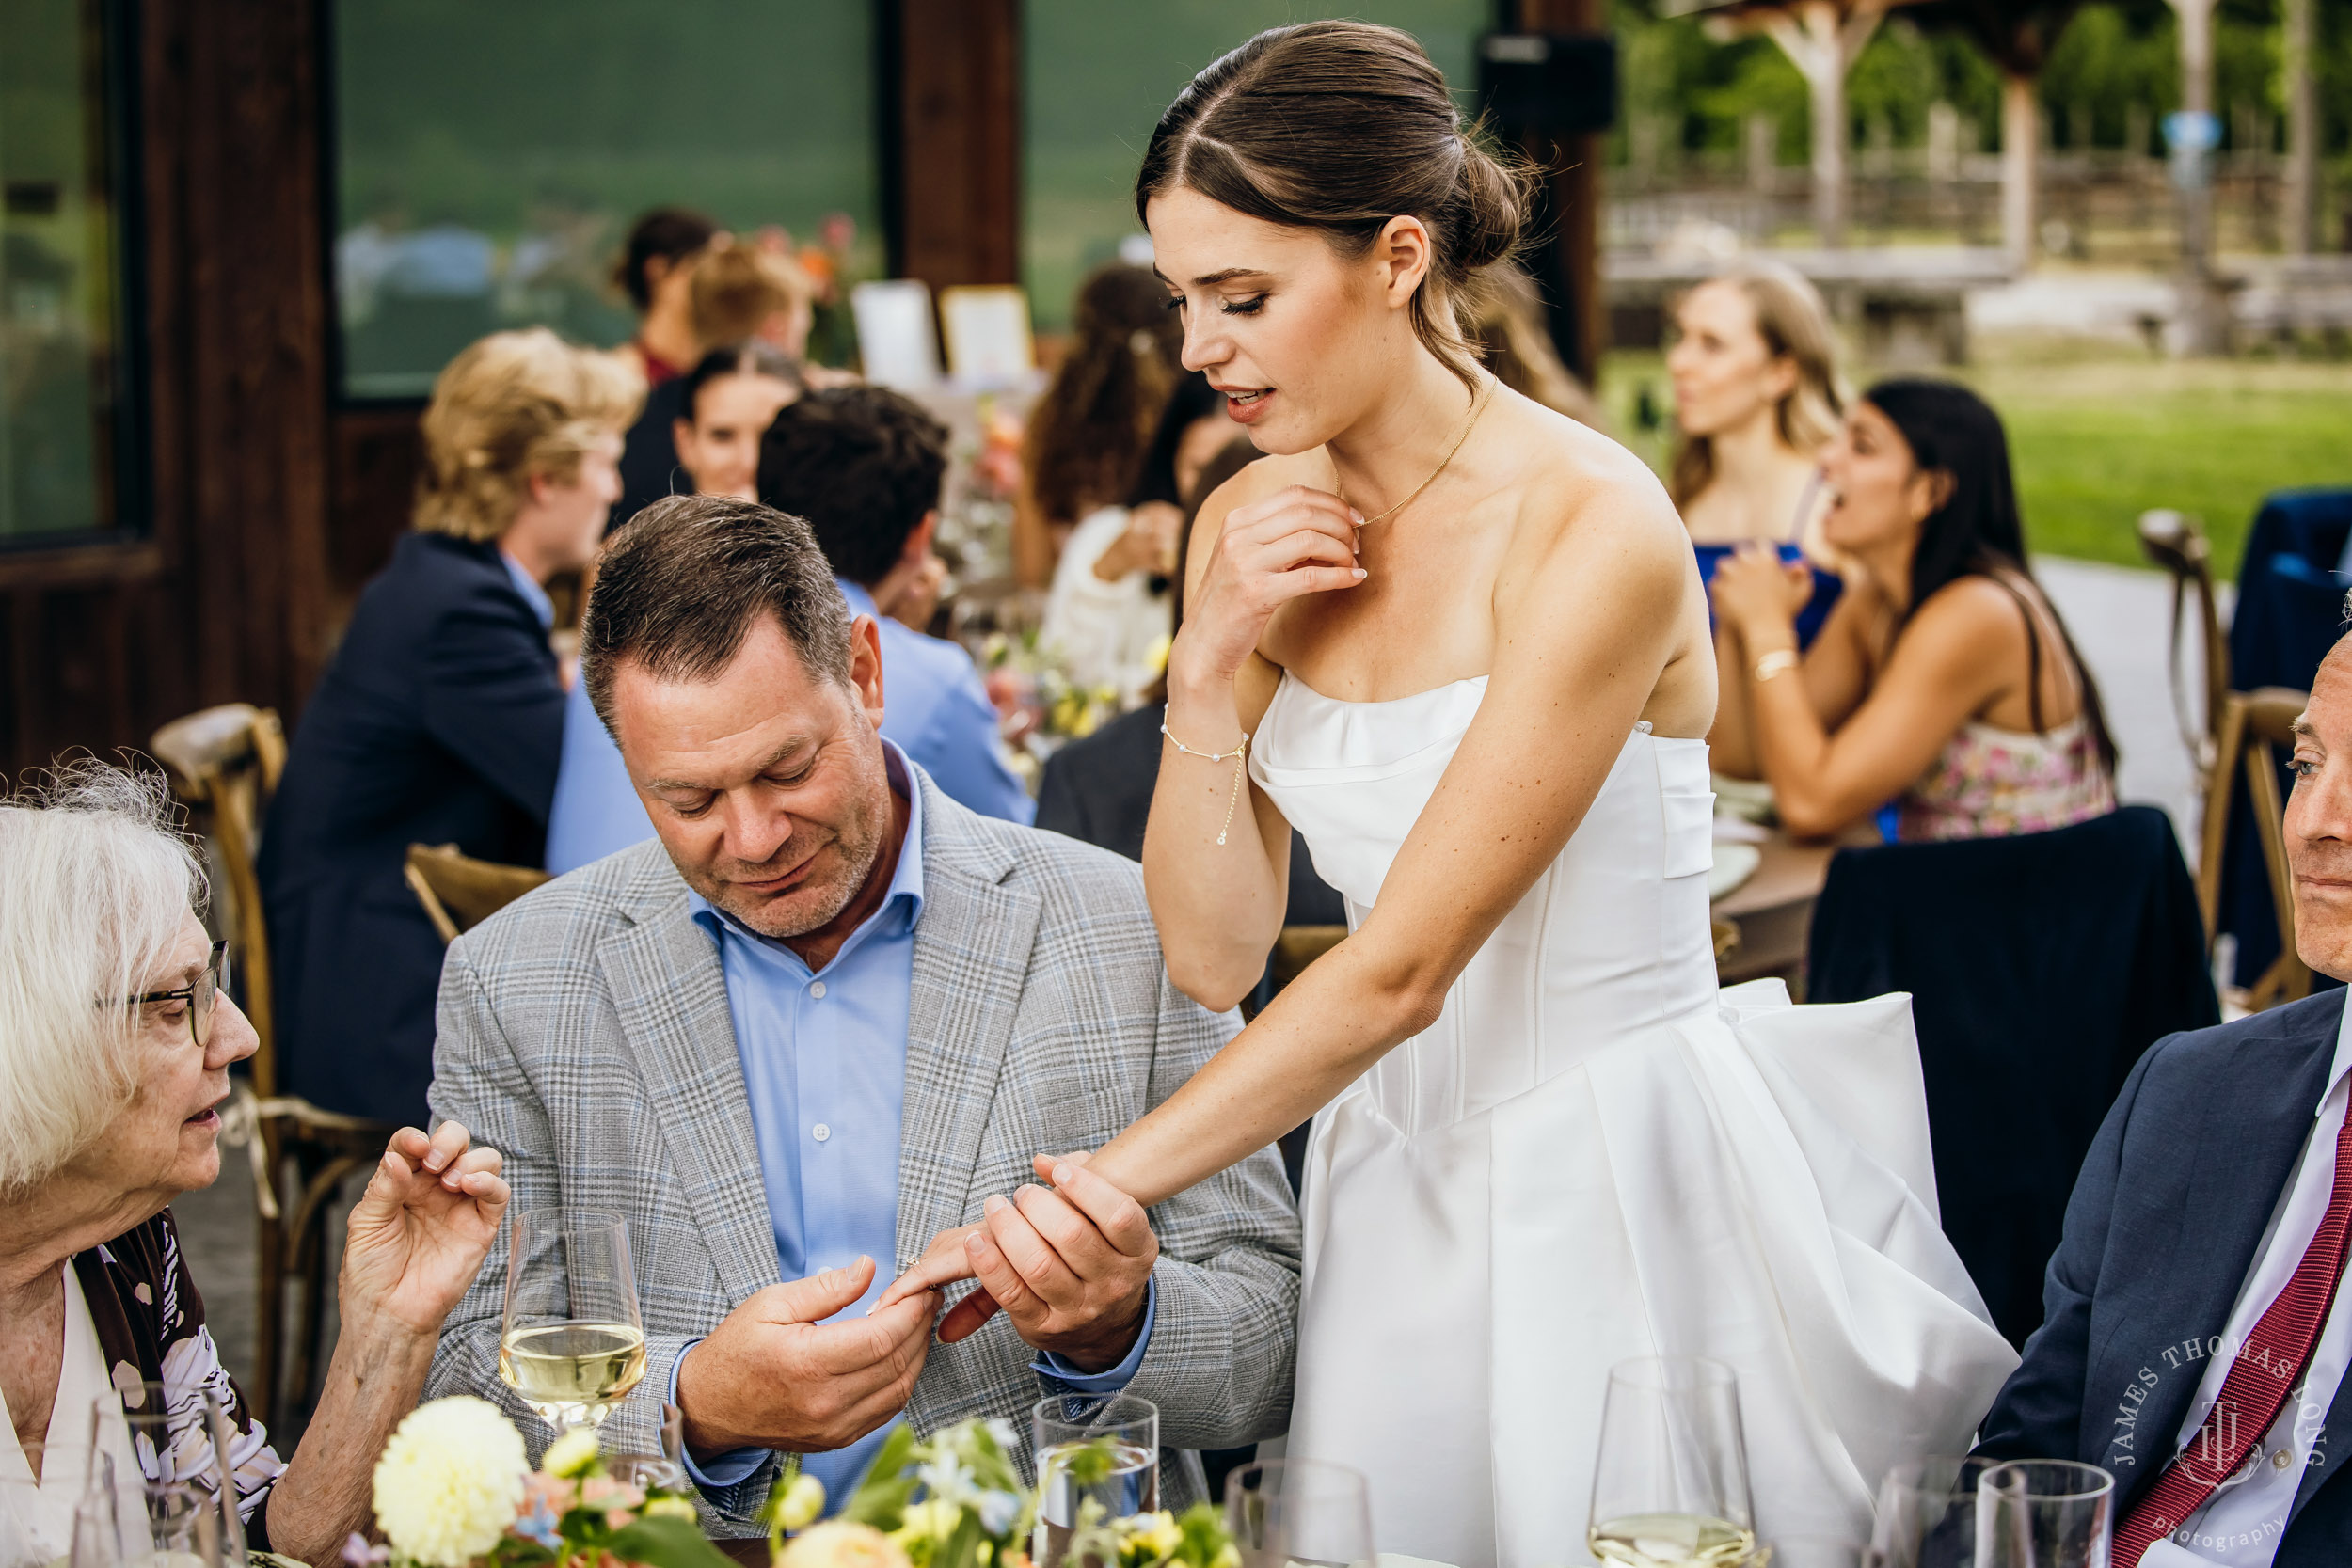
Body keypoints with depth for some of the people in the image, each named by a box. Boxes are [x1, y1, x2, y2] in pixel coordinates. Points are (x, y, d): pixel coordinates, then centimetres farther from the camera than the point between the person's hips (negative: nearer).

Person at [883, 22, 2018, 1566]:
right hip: (1398, 1176, 6)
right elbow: (1215, 954, 3)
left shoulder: (1595, 531, -19)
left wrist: (1086, 1193, -22)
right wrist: (1210, 666, -11)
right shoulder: (1256, 528, 2)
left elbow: (1397, 970, -21)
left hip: (1624, 1187, -6)